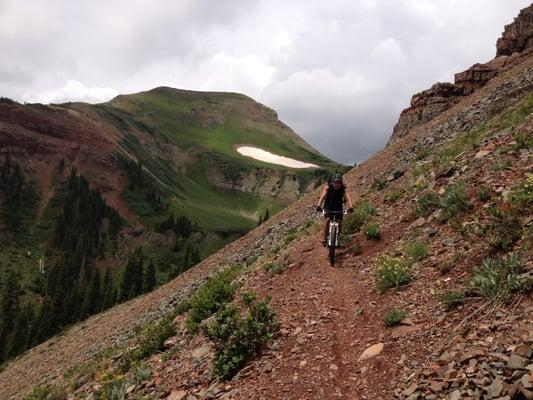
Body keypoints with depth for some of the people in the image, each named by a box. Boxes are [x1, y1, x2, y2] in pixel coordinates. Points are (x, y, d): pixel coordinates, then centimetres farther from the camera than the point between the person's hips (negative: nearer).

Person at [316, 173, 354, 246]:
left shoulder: (343, 189, -18)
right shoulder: (328, 187, -20)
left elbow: (348, 198, -31)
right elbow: (322, 196, -32)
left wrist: (351, 207, -50)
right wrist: (318, 206, -48)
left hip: (338, 207, 2)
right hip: (328, 206, -1)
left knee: (339, 222, -12)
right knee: (327, 219, -23)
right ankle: (324, 238, -18)